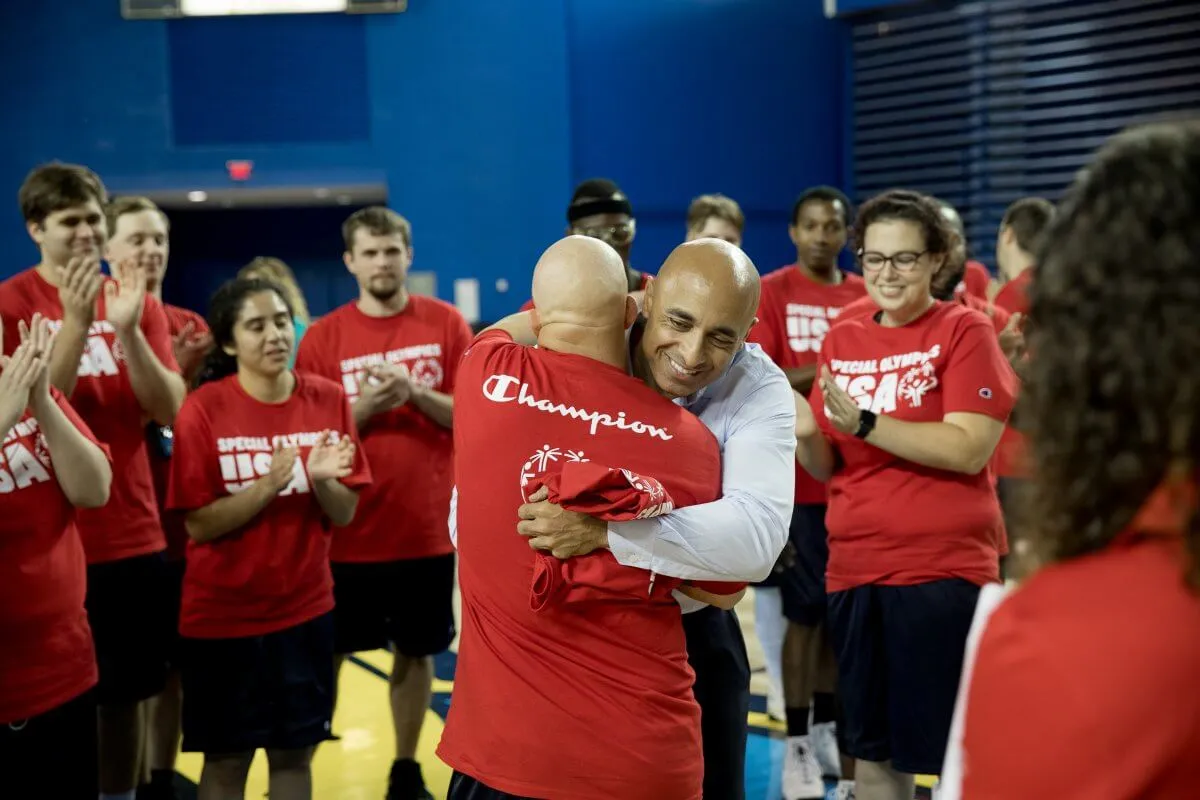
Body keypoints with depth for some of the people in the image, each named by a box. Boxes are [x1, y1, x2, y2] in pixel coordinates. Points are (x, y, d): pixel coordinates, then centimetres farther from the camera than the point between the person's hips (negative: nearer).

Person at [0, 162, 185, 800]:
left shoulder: (139, 302, 6)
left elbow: (169, 410, -3)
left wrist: (126, 327, -15)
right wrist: (76, 321, -23)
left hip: (134, 536, 4)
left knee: (127, 690, 13)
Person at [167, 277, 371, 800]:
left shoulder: (328, 400, -3)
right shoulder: (203, 409, -12)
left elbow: (344, 514, -1)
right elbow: (199, 525, -13)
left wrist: (320, 479, -21)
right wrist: (266, 485, -26)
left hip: (305, 610, 3)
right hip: (223, 613, -3)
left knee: (294, 754, 11)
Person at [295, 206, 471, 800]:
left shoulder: (446, 324, 1)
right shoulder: (323, 336, -2)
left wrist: (415, 393, -18)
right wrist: (366, 407, -18)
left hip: (427, 528, 1)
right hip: (348, 532, -1)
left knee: (416, 652, 12)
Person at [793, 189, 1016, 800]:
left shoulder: (965, 331, -5)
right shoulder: (841, 341, 10)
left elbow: (970, 449, -17)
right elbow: (828, 466, 12)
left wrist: (866, 423, -24)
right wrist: (804, 434, -10)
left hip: (944, 570, -5)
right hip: (854, 571, 5)